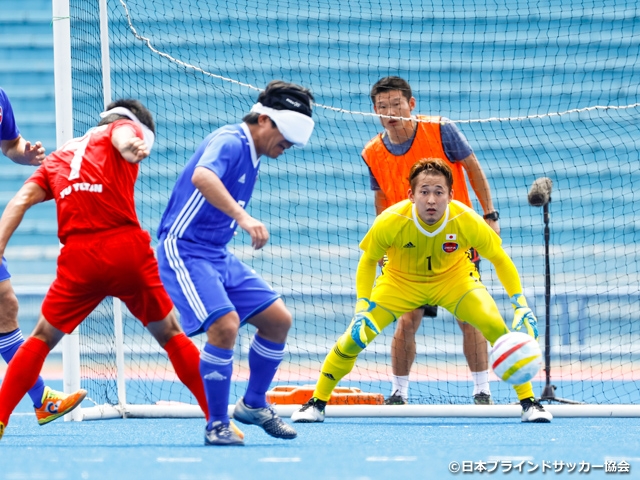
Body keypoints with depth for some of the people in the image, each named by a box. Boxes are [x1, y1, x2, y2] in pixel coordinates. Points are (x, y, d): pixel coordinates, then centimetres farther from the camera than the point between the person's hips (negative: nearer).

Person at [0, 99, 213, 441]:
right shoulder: (122, 128, 13)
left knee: (42, 338, 18)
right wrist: (131, 148, -36)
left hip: (78, 258, 3)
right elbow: (123, 136, -13)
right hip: (127, 249, -3)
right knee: (170, 334, 12)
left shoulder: (58, 157, 25)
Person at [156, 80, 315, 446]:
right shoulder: (229, 142, -17)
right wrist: (242, 217, -48)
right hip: (185, 249, -10)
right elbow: (201, 176, -40)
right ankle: (217, 425, -11)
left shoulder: (252, 156, 12)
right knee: (225, 325, -24)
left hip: (219, 255, 10)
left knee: (278, 319, 6)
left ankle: (254, 405, 23)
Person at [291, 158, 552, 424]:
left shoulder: (467, 221, -30)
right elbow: (368, 262, -11)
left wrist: (521, 306, -20)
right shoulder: (390, 222, -31)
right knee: (355, 337, -15)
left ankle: (529, 402, -6)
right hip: (400, 280, 0)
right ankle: (317, 403, 8)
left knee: (499, 330, -22)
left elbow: (500, 259, -12)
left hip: (454, 279, 0)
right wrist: (362, 308, -22)